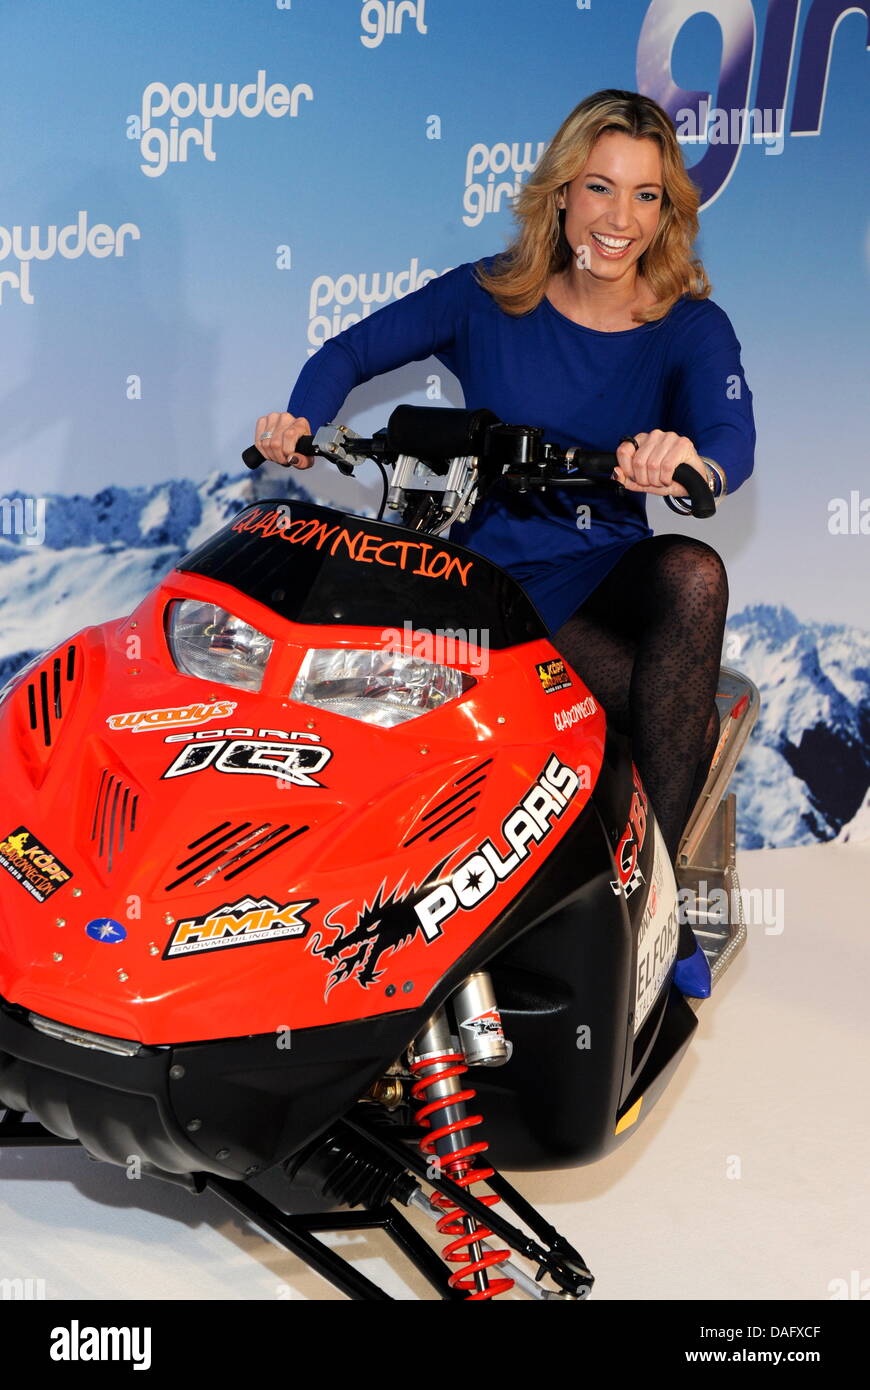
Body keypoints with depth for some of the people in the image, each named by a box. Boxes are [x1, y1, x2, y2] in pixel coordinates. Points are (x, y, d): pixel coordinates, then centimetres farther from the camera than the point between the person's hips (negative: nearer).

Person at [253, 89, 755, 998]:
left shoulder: (690, 328, -1)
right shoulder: (489, 299, 0)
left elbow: (733, 437, -21)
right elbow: (352, 351, 7)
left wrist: (694, 463, -47)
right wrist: (302, 421, -16)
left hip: (611, 574, 2)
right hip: (497, 580, -1)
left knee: (694, 573, -35)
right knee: (687, 720, -27)